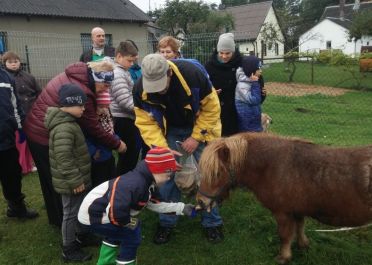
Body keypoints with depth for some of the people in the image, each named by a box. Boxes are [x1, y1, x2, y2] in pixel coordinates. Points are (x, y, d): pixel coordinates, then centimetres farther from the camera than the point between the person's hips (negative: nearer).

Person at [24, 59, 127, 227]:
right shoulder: (81, 92, -28)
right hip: (47, 138, -10)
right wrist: (117, 144, -7)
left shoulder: (72, 76, 2)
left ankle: (56, 217, 40)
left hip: (36, 130, 10)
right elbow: (93, 128, -20)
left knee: (50, 179, 23)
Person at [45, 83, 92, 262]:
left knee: (79, 211, 23)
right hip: (70, 183, -10)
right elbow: (64, 158, -30)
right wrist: (75, 181, -23)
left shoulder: (67, 122, 9)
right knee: (71, 214, 4)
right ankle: (69, 250, 19)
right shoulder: (64, 128, -26)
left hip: (75, 180, 10)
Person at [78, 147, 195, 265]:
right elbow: (115, 213, -37)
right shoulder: (135, 184, -32)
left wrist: (182, 208, 8)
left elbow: (155, 204, 11)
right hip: (93, 216, -10)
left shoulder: (148, 181, 0)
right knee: (132, 237, -5)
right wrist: (130, 222, -17)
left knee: (118, 231, 31)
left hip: (98, 211, 10)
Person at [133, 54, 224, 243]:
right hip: (169, 131, 2)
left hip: (199, 127, -2)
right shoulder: (141, 89, -23)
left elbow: (211, 108, -21)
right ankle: (167, 223, 20)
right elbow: (146, 122, -17)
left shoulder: (192, 74, -32)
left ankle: (212, 222, 19)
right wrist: (162, 147, -30)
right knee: (166, 176, -1)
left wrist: (197, 137, -20)